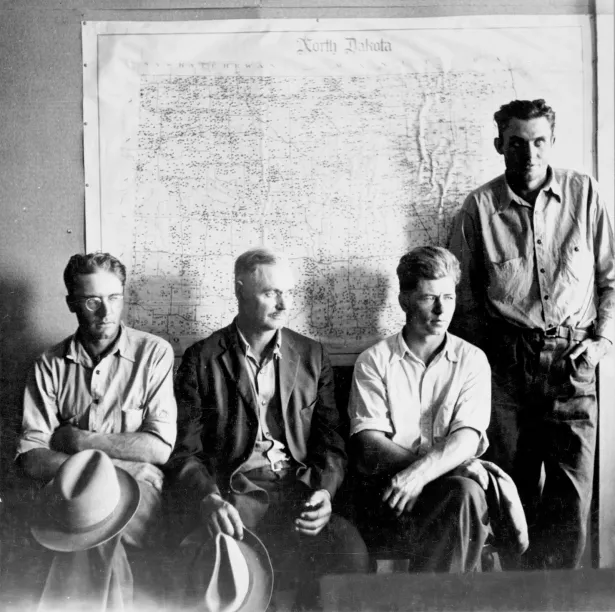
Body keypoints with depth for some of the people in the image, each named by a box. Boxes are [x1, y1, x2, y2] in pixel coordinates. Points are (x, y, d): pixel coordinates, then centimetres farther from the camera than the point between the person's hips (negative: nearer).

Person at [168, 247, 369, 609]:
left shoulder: (312, 356, 14)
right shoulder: (202, 360, 6)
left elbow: (330, 442, 10)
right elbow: (185, 451, 1)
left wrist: (323, 491, -10)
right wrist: (208, 498, -19)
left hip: (300, 495, 2)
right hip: (233, 495, -2)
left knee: (351, 550, -27)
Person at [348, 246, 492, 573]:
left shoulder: (472, 360, 9)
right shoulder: (374, 360, 6)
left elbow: (467, 439, -5)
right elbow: (369, 444, -5)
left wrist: (421, 473, -25)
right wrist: (445, 464, -15)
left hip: (452, 482, 2)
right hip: (387, 488, -2)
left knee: (466, 493, -32)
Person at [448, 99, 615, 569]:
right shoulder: (479, 208, 2)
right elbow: (464, 296, 7)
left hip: (572, 359, 1)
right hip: (506, 361, -1)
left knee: (573, 491, -1)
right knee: (515, 489, 6)